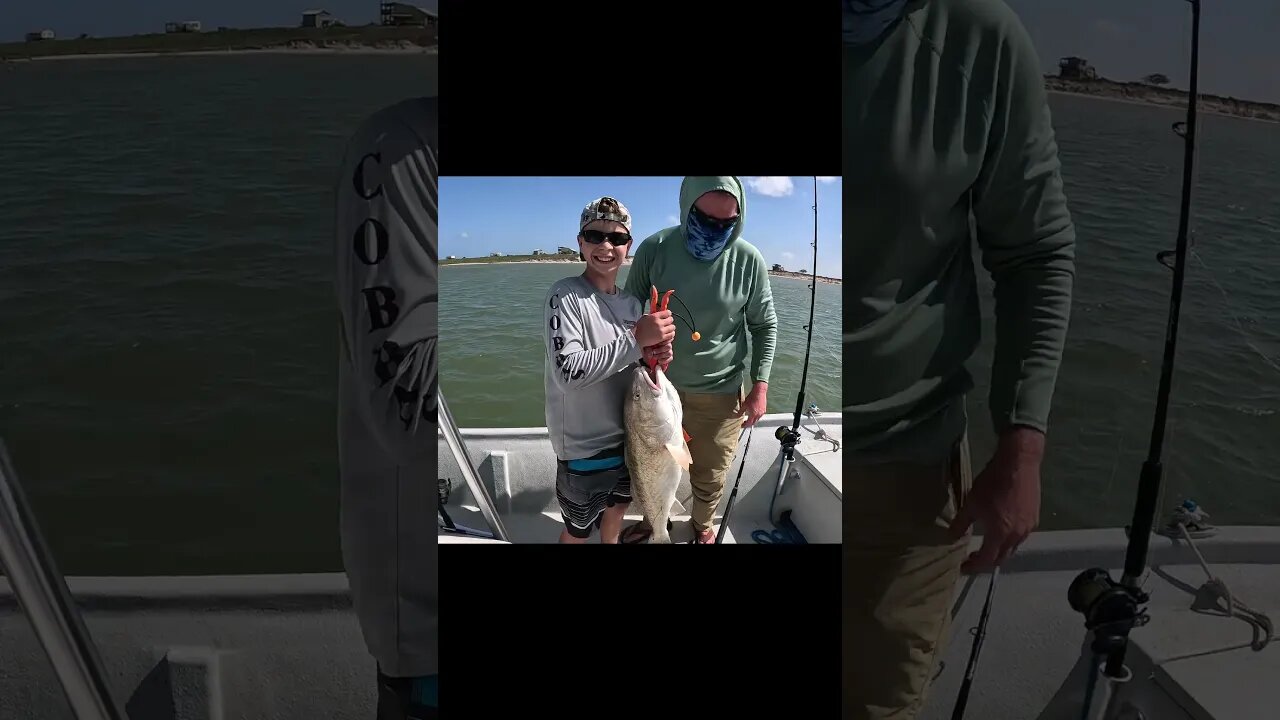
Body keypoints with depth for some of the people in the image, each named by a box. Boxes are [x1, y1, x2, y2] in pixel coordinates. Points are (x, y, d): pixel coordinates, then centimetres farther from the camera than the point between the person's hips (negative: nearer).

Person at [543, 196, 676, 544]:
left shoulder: (631, 303, 2)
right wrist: (636, 340, -29)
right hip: (583, 446, -6)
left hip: (626, 435, 6)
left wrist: (656, 355, -12)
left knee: (618, 505, 28)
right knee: (578, 530, 13)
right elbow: (568, 372, -28)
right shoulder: (565, 295, -18)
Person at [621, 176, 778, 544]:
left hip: (720, 396, -1)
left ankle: (703, 525, 43)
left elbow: (765, 325, 1)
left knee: (709, 478, 14)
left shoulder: (749, 260, -11)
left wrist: (760, 386, -4)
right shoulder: (655, 249, -11)